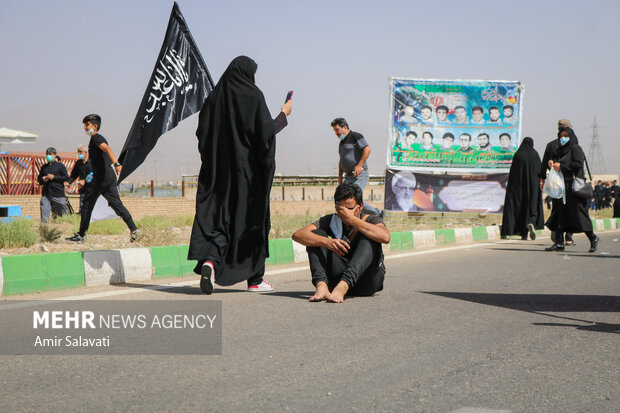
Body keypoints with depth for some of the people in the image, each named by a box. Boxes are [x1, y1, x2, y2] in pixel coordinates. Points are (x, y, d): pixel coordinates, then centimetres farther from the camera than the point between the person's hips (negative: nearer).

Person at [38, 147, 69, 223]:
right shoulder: (44, 167, 18)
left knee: (62, 213, 2)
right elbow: (39, 178, 26)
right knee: (44, 215, -7)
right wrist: (42, 179, 2)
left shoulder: (60, 166, 4)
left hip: (58, 194, -3)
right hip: (46, 194, 4)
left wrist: (54, 177, -11)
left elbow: (66, 178, -3)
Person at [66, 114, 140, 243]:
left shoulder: (95, 138, -7)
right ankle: (134, 230, -6)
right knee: (117, 204, 4)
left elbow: (107, 149, -24)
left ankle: (81, 235, 7)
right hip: (110, 177, 9)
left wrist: (116, 164, -40)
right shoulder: (100, 138, 23)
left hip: (100, 178, -9)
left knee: (86, 205, 2)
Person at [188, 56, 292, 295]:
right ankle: (255, 279, 13)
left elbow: (202, 134, 7)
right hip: (248, 171, -4)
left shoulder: (214, 97, 6)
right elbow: (266, 133, -10)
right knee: (252, 219, 7)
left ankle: (209, 260, -24)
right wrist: (283, 114, 6)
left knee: (218, 218, 3)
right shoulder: (253, 96, -8)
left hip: (218, 171, 4)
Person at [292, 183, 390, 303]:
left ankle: (342, 286, -44)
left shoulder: (371, 220, -3)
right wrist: (326, 241, -28)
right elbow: (297, 235, -11)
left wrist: (352, 220, -27)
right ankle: (321, 286, -33)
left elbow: (385, 237, -29)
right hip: (338, 278, 2)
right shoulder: (332, 221, 4)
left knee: (367, 237, -25)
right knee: (316, 234, -9)